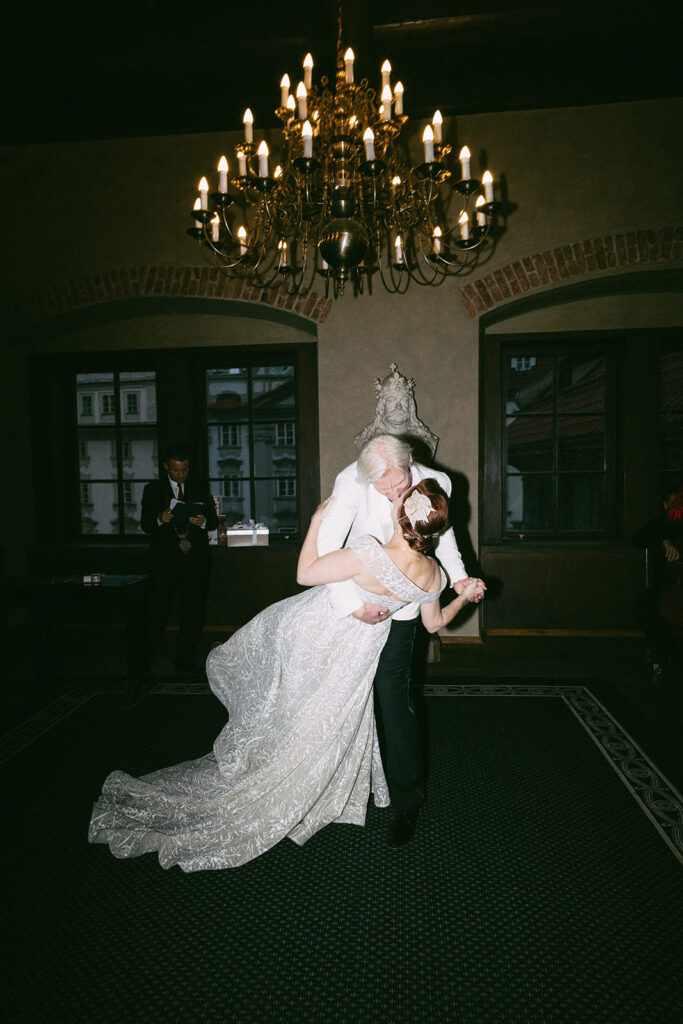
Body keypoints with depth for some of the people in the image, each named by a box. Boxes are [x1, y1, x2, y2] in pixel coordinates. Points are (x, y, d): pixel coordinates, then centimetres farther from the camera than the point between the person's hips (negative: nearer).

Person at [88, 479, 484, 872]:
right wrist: (464, 597, 18)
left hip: (313, 631, -4)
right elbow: (434, 622, 1)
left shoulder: (370, 555, -37)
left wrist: (318, 521, -11)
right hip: (357, 653, 5)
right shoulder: (433, 575, -19)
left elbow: (305, 573, -22)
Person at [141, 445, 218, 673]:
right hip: (165, 560, -2)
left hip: (196, 559, 2)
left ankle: (185, 663, 16)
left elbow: (214, 521, 9)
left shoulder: (200, 488, 12)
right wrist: (160, 519, -19)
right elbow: (145, 524, 2)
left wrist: (203, 521, -13)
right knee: (157, 612, -3)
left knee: (193, 613, 4)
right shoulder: (153, 489, 8)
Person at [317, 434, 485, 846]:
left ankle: (408, 800, 10)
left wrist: (458, 577, -4)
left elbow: (441, 530, 5)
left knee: (392, 694, -8)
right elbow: (326, 550, -28)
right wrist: (354, 606, -35)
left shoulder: (435, 483, -18)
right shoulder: (351, 482, -25)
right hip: (355, 592, 1)